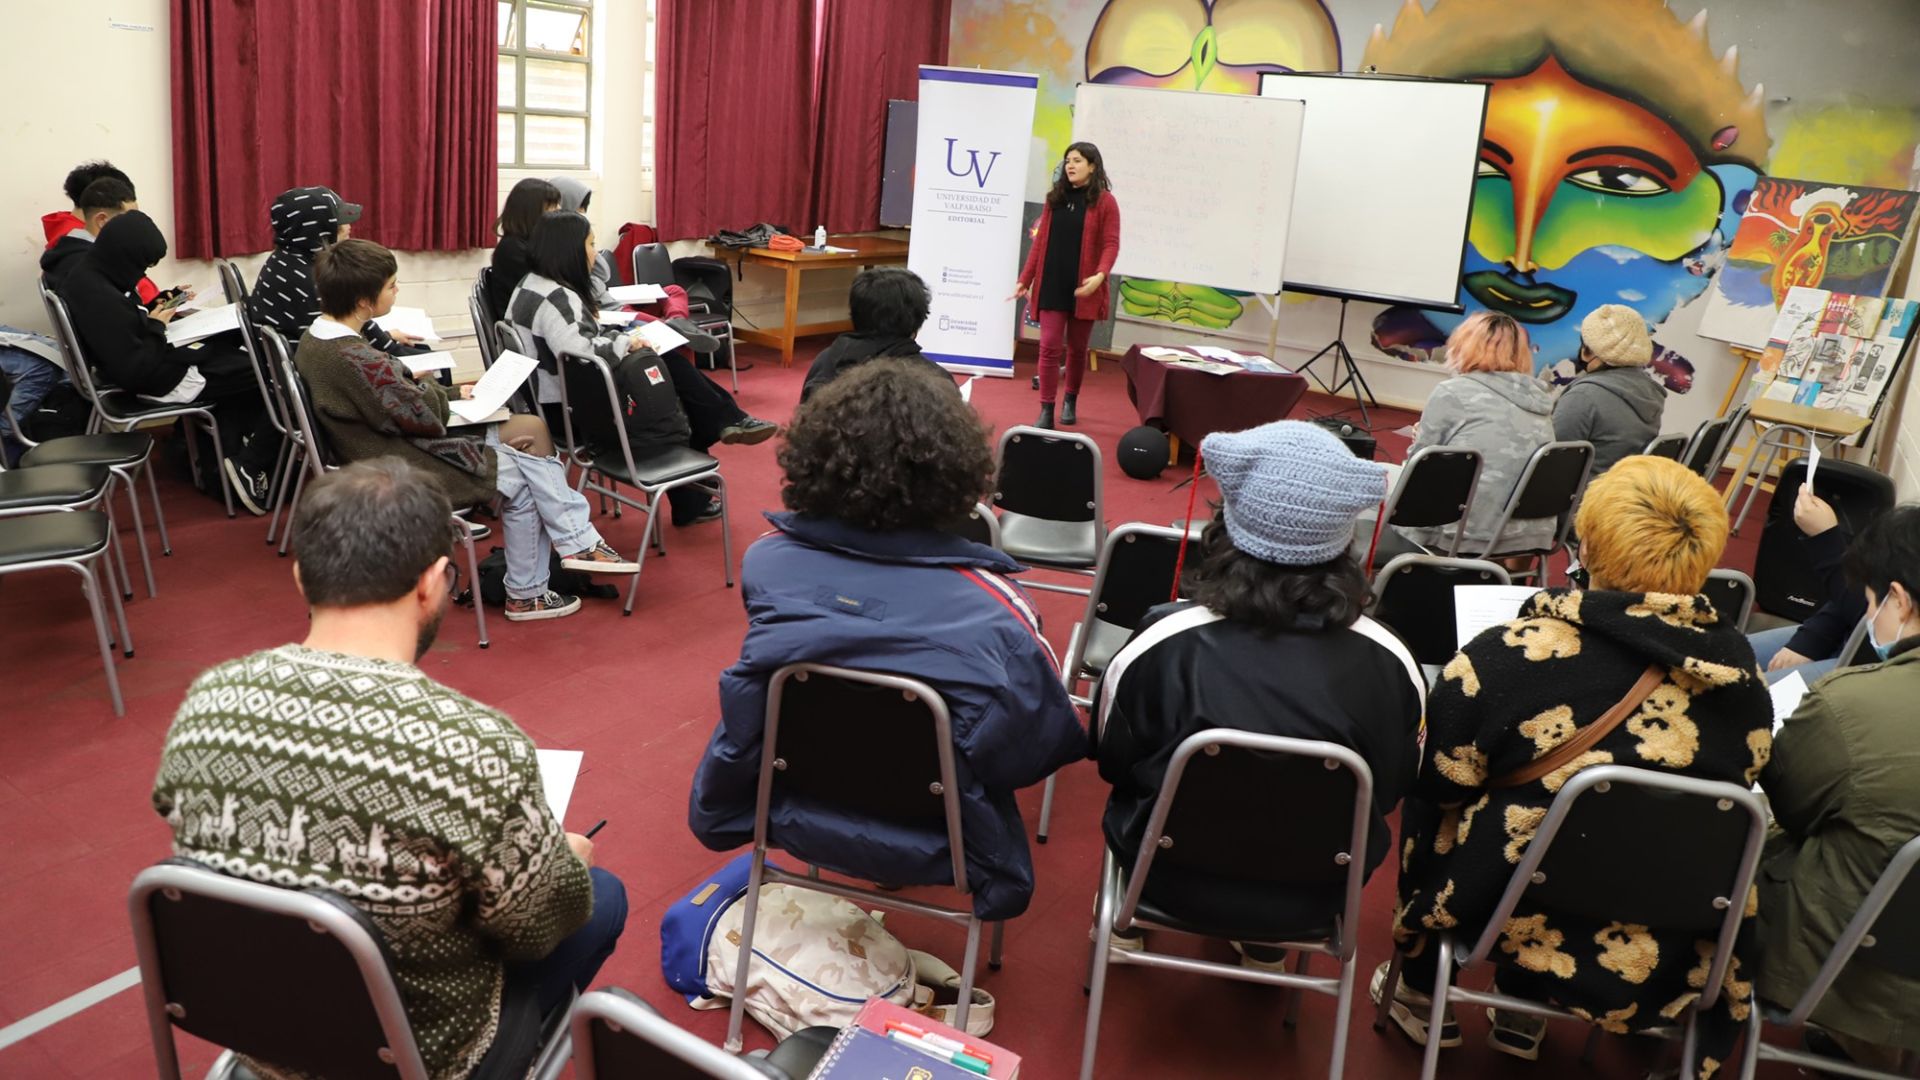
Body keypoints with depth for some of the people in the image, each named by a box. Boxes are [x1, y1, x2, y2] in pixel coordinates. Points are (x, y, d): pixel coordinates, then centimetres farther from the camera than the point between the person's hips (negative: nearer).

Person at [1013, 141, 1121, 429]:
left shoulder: (1105, 201, -2)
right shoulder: (1055, 198, 10)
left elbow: (1111, 244, -9)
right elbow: (1041, 241, 11)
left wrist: (1100, 275, -26)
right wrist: (1025, 279, 7)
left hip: (1082, 288, -2)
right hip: (1051, 287, 2)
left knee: (1076, 348, 11)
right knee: (1050, 347, -5)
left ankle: (1070, 401, 31)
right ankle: (1046, 412, -3)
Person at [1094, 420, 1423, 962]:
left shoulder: (1159, 647, -28)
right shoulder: (1390, 663, -24)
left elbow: (1112, 764, -7)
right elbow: (1390, 790, -4)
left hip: (1174, 880, -1)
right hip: (1314, 896, 2)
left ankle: (1130, 924, 44)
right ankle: (1264, 944, 41)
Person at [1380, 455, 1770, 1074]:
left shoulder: (1516, 654, -23)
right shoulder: (1738, 670, -11)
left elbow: (1438, 781, -9)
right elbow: (1734, 790, 7)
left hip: (1519, 921, -3)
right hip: (1673, 959, 4)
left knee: (1427, 805, 25)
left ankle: (1424, 1001, 41)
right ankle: (1522, 1017, 43)